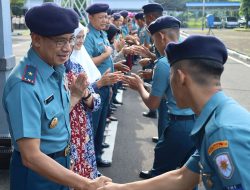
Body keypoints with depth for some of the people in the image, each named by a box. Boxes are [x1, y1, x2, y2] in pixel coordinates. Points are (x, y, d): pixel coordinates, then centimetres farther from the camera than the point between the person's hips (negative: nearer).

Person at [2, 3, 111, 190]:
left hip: (61, 163, 8)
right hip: (37, 174, -7)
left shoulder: (56, 69, -3)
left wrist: (75, 96, 1)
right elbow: (31, 157, -30)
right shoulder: (24, 85, -29)